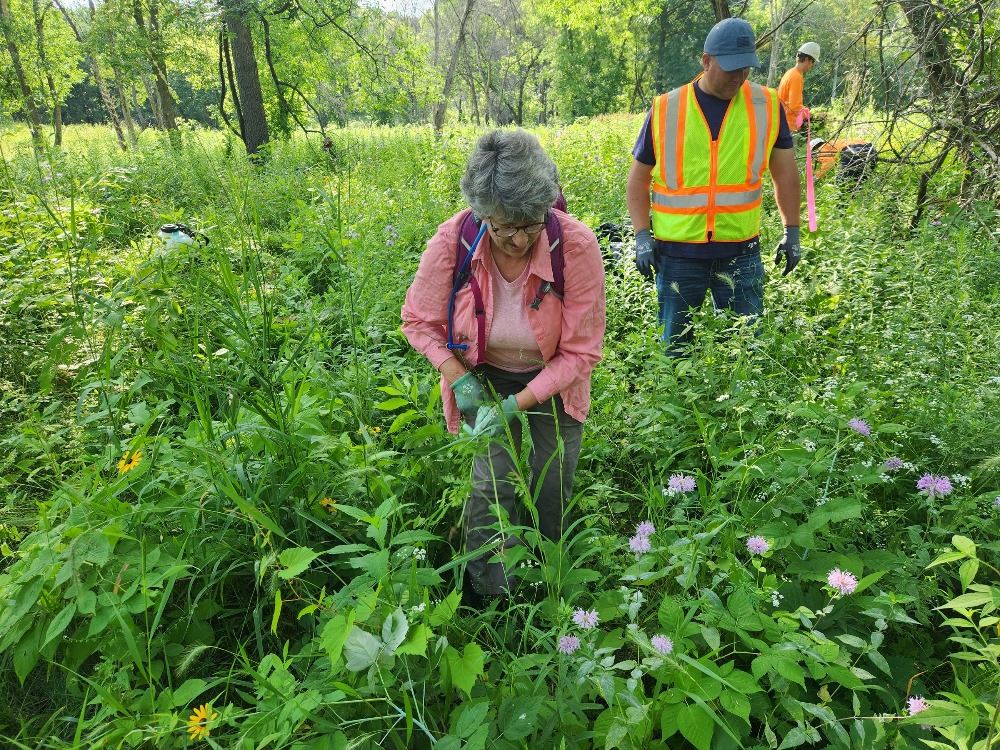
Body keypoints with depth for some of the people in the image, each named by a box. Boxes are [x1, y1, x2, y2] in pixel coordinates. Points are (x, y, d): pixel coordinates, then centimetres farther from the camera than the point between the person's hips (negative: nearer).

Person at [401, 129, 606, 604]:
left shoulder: (577, 246, -28)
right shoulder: (452, 241, -25)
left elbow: (581, 351, -18)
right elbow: (418, 320, -6)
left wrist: (519, 404, -26)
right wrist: (457, 377, -20)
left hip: (552, 382, 0)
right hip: (484, 378, 0)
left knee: (550, 495, 2)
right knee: (493, 485, -12)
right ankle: (488, 601, 17)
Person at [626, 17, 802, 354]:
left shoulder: (767, 106, 3)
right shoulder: (665, 110, 0)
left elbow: (785, 172, 12)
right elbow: (639, 178, 6)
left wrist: (792, 232, 10)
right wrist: (642, 236, -4)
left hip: (741, 253, 1)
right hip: (677, 253, -1)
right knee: (675, 346, 10)